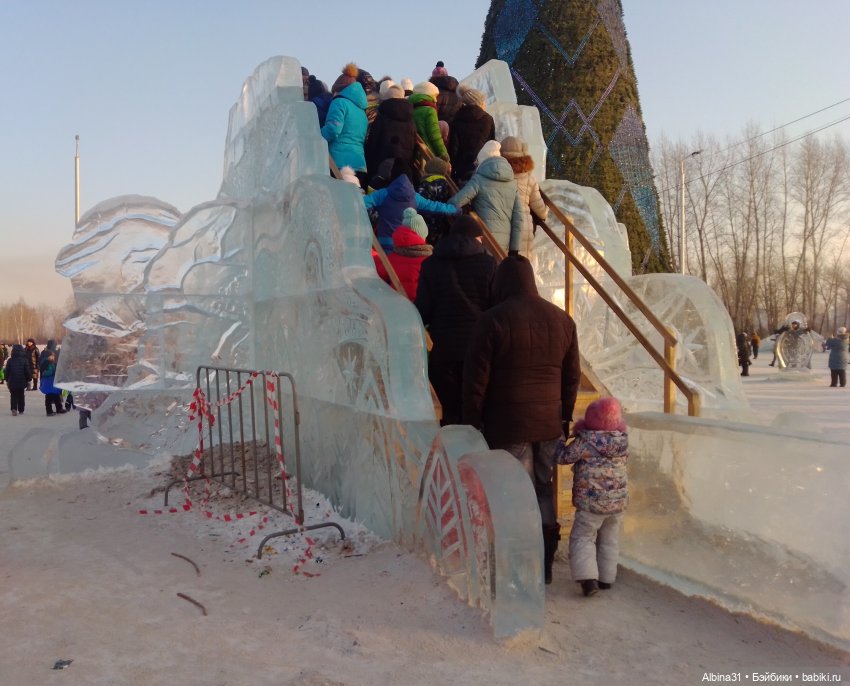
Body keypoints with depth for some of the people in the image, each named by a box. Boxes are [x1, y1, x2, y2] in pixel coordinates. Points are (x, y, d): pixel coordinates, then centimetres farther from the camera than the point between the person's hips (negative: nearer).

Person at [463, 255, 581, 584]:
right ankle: (545, 566, 25)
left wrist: (472, 422, -1)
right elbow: (572, 375, 12)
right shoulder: (562, 319, 7)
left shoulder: (492, 320, -11)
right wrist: (565, 416, 21)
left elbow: (476, 379, -10)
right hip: (550, 423, 5)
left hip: (508, 425, -5)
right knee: (544, 489, 16)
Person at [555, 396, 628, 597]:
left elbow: (562, 457, -7)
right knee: (610, 540, 18)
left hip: (591, 502, -5)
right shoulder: (623, 441, 1)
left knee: (582, 538, 4)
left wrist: (561, 441, 15)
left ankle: (588, 578, -9)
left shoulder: (584, 442, -14)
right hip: (619, 500, 5)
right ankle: (606, 578, 26)